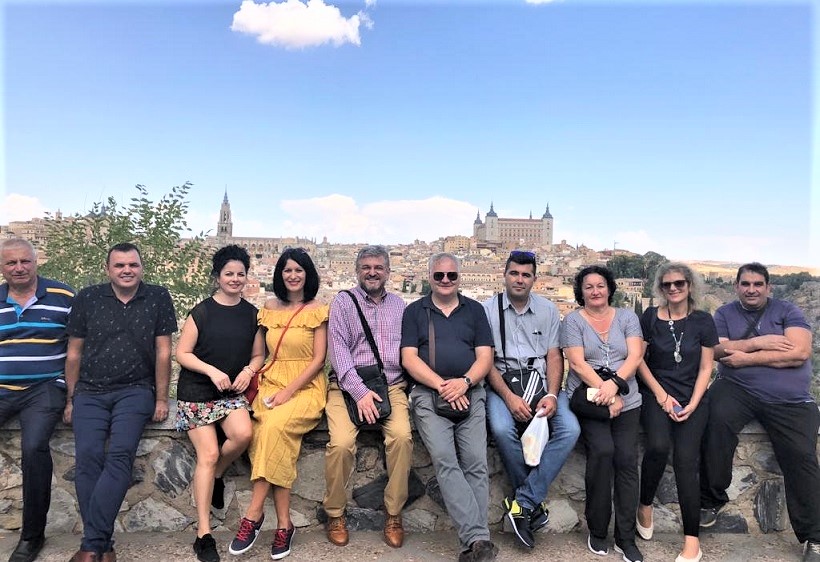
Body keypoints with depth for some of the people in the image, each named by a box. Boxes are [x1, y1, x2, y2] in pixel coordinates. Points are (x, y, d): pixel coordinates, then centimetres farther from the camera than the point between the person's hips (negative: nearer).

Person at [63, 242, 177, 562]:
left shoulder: (158, 298, 1)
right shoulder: (87, 299, 5)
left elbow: (163, 352, 1)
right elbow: (74, 353, 11)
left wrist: (161, 399, -2)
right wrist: (71, 399, 10)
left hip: (135, 391, -2)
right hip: (89, 392, 2)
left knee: (120, 453, -23)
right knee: (88, 456, -18)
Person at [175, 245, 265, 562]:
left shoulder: (251, 313, 4)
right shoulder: (201, 312, -5)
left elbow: (258, 355, 11)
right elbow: (182, 353, -5)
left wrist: (248, 371, -10)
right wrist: (212, 371, -18)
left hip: (232, 392, 3)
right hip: (197, 392, -2)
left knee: (244, 433, -25)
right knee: (208, 454, -11)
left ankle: (216, 476, 7)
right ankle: (204, 534, 0)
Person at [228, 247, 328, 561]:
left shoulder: (317, 311, 0)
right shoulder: (270, 309, 13)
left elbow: (319, 359, -5)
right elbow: (263, 352, 18)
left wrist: (289, 391, -14)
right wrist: (258, 381, 0)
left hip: (306, 387, -3)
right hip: (271, 384, 3)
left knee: (274, 428, -32)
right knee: (271, 431, -27)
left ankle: (254, 515, -21)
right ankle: (284, 524, -20)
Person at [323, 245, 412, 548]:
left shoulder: (399, 305, 18)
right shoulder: (343, 301, 7)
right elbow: (338, 348, -3)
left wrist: (410, 384, -3)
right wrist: (359, 391, -15)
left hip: (391, 386, 2)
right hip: (349, 385, -2)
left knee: (402, 435, -26)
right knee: (341, 442, -26)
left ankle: (394, 513, -7)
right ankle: (335, 513, -1)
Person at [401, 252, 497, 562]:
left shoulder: (475, 310, 16)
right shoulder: (414, 311, 13)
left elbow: (485, 357, 8)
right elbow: (409, 358, 3)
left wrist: (464, 382, -12)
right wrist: (442, 386, -10)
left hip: (470, 394, 2)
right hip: (428, 394, -1)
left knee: (476, 465, -13)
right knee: (445, 462, -21)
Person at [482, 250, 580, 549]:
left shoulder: (548, 310, 11)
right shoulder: (488, 310, 2)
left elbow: (554, 357, 6)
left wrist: (552, 395, -11)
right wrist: (508, 397, -17)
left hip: (542, 382, 3)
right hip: (501, 383, -2)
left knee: (570, 429, -24)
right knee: (502, 429, -32)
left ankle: (522, 503, -16)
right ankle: (535, 504, -9)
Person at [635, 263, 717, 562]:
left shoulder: (703, 321, 4)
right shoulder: (650, 317, 2)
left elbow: (705, 368, 4)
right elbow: (639, 359, 4)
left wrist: (692, 405, -7)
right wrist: (661, 394, -5)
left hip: (692, 398, 1)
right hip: (656, 394, 0)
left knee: (686, 459, -18)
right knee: (658, 446, -27)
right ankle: (645, 506, -2)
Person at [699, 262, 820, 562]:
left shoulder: (787, 311, 6)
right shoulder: (725, 313, 11)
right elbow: (717, 350, -3)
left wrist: (747, 358, -10)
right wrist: (758, 342, -13)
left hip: (790, 400, 0)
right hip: (738, 388, 0)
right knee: (718, 419, -29)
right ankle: (711, 500, -13)